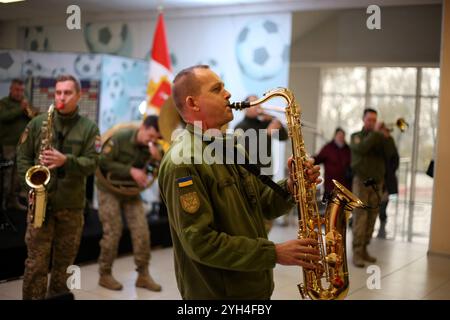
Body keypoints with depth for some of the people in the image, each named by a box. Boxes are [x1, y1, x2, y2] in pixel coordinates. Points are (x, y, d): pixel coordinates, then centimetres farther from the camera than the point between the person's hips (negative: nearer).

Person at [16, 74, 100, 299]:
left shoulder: (89, 128, 1)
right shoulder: (37, 123, 3)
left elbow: (92, 162, -7)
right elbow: (23, 156, 6)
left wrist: (65, 160, -24)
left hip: (72, 205, 1)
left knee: (64, 262, 12)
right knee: (36, 262, 0)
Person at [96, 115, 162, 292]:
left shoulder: (152, 147, -6)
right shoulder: (120, 138, -19)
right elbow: (103, 162, -22)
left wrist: (158, 160, -30)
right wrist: (131, 170, -28)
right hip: (110, 190, -4)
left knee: (142, 231, -2)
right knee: (113, 232, -6)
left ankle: (143, 275, 8)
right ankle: (105, 275, 10)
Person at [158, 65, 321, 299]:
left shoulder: (230, 148, 10)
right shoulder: (182, 162, -20)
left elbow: (263, 205, 11)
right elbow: (200, 242, -25)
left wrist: (290, 186, -9)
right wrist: (274, 253, -25)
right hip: (217, 293, -8)